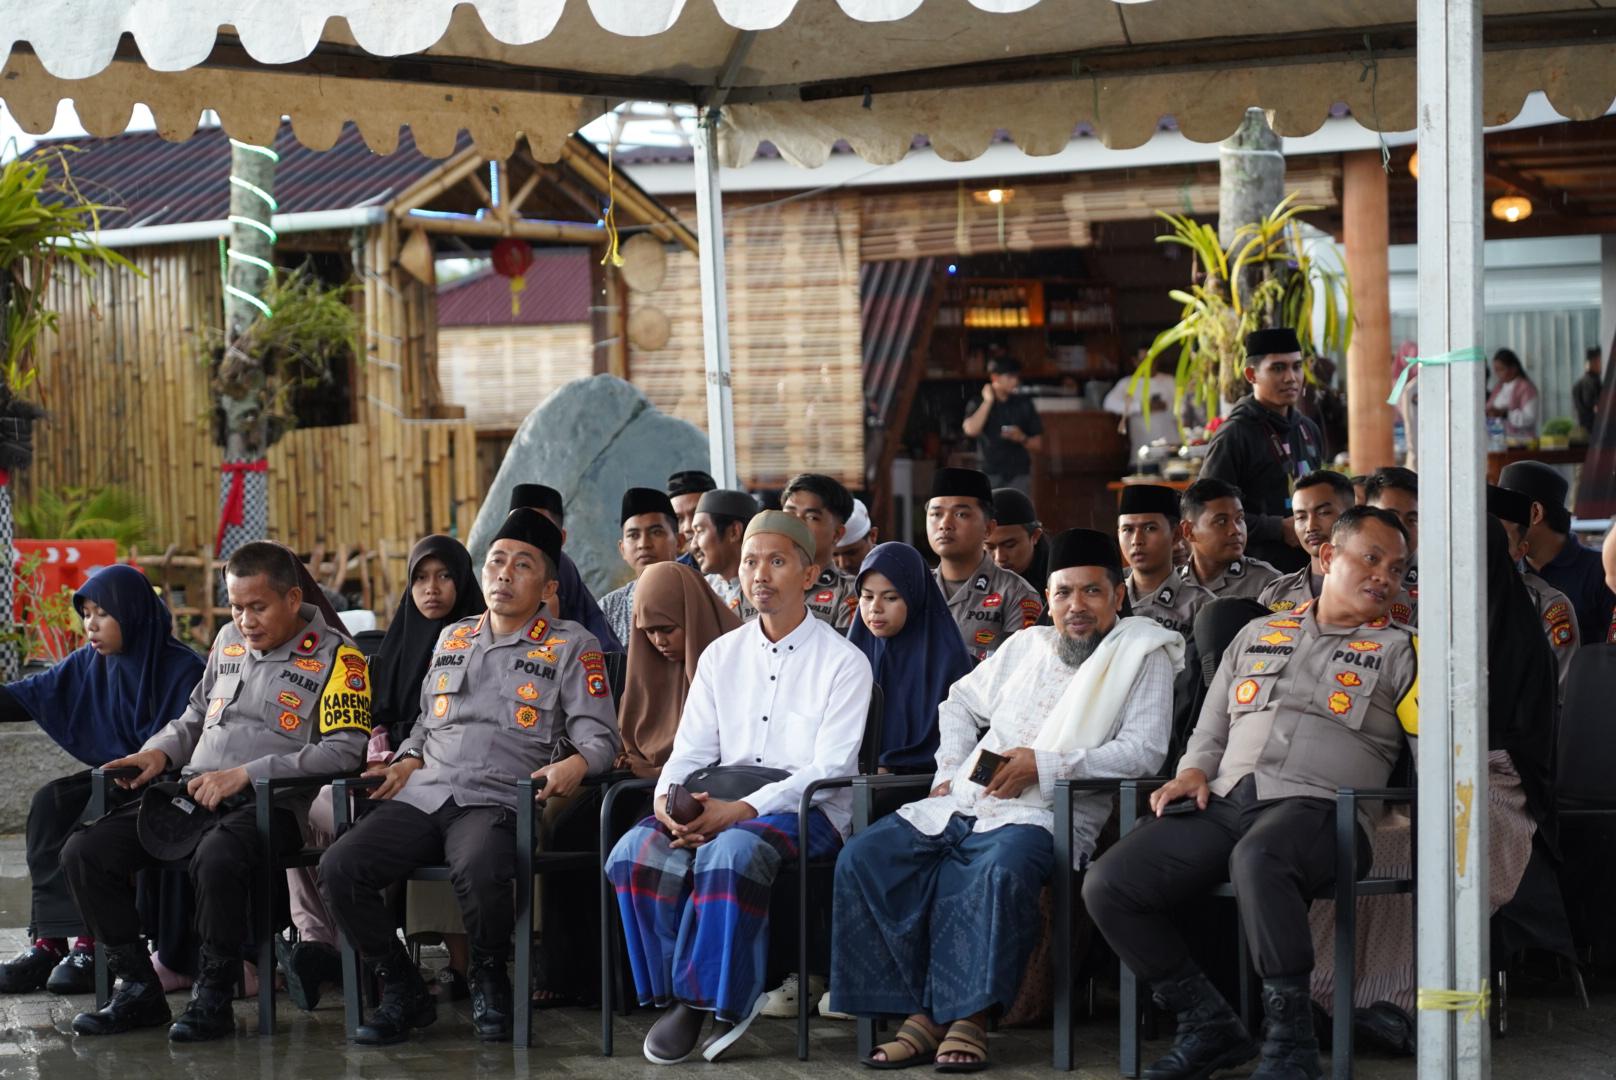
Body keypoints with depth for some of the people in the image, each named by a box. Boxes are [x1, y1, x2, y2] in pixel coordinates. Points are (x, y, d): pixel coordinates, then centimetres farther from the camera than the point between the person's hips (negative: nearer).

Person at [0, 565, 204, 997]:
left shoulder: (182, 670, -13)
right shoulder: (88, 664, 6)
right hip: (111, 776, 6)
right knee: (49, 803, -20)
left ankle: (91, 943, -30)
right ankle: (47, 940, -25)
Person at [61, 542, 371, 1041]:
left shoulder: (335, 656, -3)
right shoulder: (229, 639, 18)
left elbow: (345, 749, -14)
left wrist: (245, 774, -17)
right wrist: (159, 751, 10)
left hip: (269, 806, -7)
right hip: (193, 794, 7)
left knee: (216, 857, -40)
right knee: (84, 852, -11)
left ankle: (213, 996, -20)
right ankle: (138, 990, -1)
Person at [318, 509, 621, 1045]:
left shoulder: (572, 647, 9)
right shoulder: (452, 638, 25)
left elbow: (601, 737, 3)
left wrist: (575, 764, -20)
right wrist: (409, 760, 12)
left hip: (496, 801, -5)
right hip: (422, 795, 5)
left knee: (479, 873, -39)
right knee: (339, 868, -22)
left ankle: (489, 981, -6)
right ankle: (402, 993, -3)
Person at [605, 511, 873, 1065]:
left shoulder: (843, 662, 0)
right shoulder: (721, 655, 17)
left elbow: (831, 767, -10)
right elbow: (691, 748, 12)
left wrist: (742, 809, -22)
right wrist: (668, 798, -12)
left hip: (807, 810, -5)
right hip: (722, 802, 5)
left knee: (731, 851, -37)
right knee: (638, 848, -24)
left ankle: (707, 996, -24)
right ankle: (674, 997, -17)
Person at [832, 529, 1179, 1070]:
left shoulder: (1142, 650, 4)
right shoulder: (1026, 645, 23)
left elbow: (1144, 749, -8)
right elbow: (961, 702, 35)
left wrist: (1044, 764, -13)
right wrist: (950, 768, 15)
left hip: (1045, 814, -6)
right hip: (962, 803, 6)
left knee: (1001, 870, -40)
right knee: (862, 858, -15)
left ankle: (970, 1016, -28)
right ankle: (920, 1013, -15)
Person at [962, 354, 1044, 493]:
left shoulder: (1024, 404, 5)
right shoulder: (980, 404, 1)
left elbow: (1038, 445, 9)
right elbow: (971, 429, -21)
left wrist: (1022, 438, -12)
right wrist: (988, 401, -12)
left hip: (1019, 475, 1)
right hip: (990, 476, -1)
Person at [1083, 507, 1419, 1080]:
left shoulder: (1398, 650, 15)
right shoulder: (1257, 636, 27)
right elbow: (1211, 731, 28)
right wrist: (1193, 772, 8)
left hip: (1315, 806, -5)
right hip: (1224, 800, 5)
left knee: (1257, 857, -42)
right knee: (1107, 883, -17)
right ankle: (1209, 1025, -3)